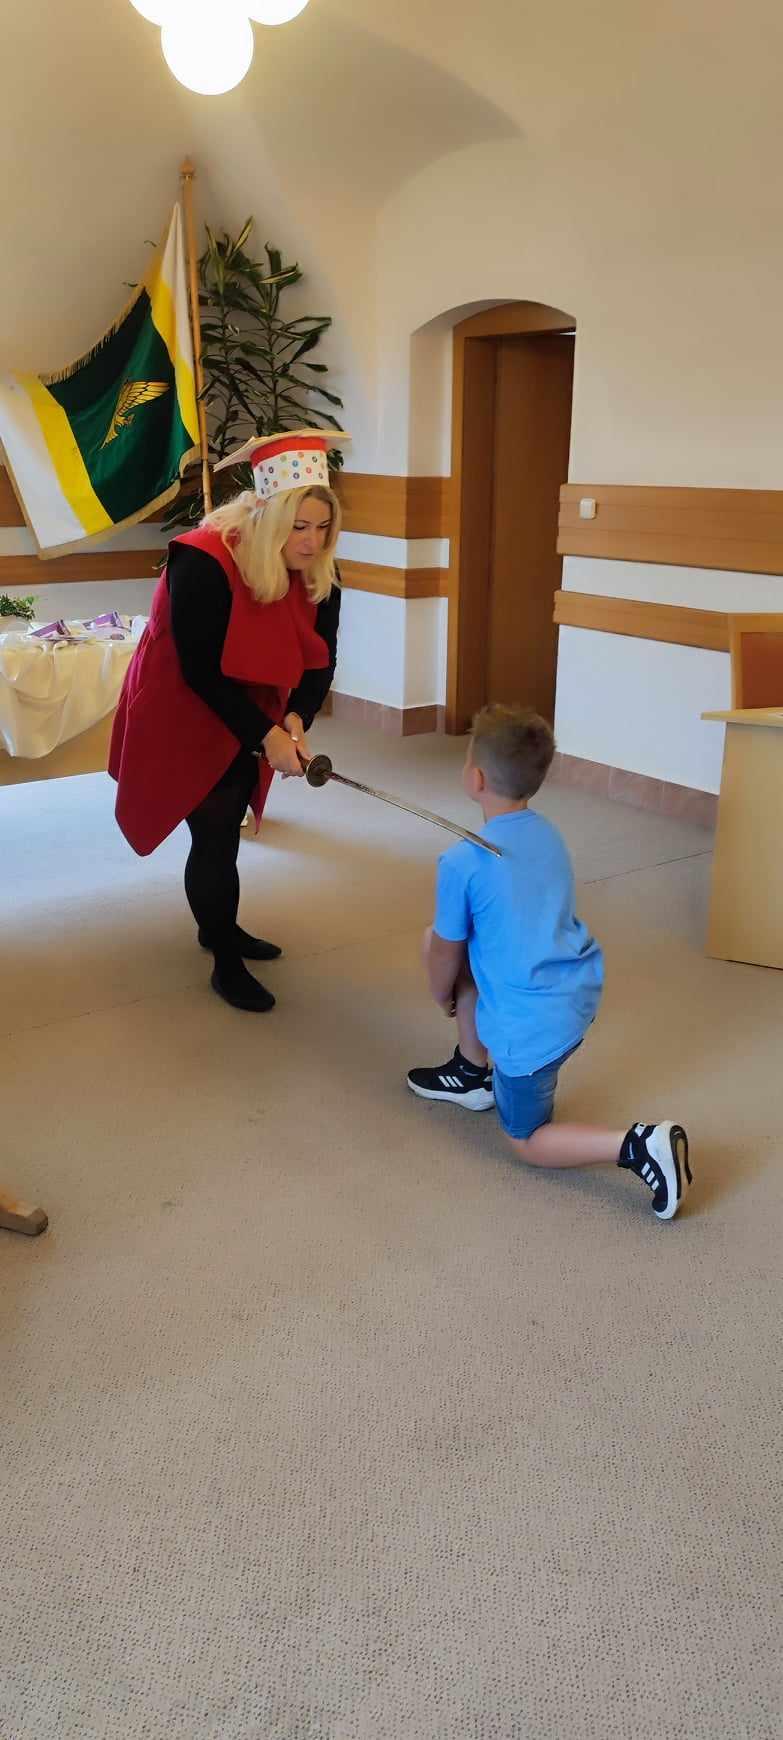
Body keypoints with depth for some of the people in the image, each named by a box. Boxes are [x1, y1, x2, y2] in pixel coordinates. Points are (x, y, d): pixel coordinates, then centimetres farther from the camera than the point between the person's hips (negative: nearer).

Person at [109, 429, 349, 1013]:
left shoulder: (319, 575, -10)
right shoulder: (203, 563, -29)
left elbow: (320, 659, -6)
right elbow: (201, 671, -27)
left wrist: (295, 719, -26)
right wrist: (266, 736, -31)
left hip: (251, 722, 6)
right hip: (186, 719, -6)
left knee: (225, 828, 21)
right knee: (215, 839, -4)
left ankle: (218, 926, 41)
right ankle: (227, 964, 11)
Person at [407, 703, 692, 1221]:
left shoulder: (462, 862, -18)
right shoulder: (550, 835, 4)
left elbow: (445, 955, -5)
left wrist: (442, 996, 18)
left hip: (533, 1022, -8)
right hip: (579, 991, 8)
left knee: (527, 1140, 14)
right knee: (451, 944, 23)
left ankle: (639, 1145, -9)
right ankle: (474, 1073, 34)